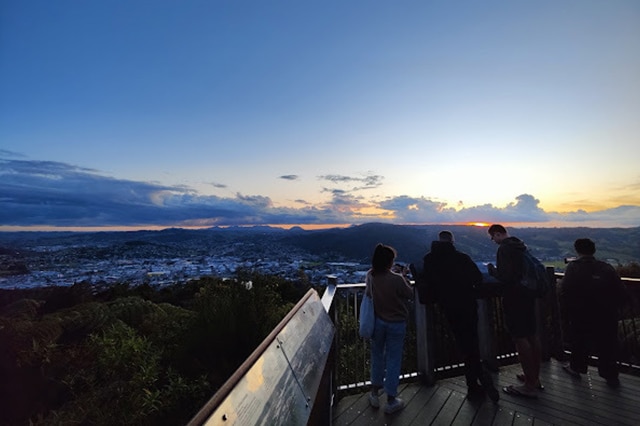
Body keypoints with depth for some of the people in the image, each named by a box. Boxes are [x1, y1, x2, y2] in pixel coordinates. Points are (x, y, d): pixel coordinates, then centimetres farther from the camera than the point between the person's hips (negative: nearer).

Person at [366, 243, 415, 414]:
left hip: (377, 321, 4)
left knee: (377, 356, 20)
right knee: (393, 360, 11)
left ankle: (375, 393, 35)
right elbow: (410, 294, -9)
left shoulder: (370, 276, -13)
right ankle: (391, 401, 25)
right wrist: (404, 276, 2)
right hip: (396, 323, -4)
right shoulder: (396, 279, -27)